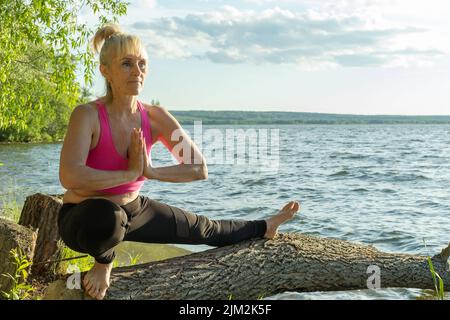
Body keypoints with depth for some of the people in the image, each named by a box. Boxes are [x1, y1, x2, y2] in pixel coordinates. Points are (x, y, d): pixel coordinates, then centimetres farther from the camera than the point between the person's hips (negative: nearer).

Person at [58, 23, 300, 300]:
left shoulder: (155, 117, -11)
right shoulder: (87, 115, -25)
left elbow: (200, 169, -9)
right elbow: (70, 177, -40)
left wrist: (150, 172, -22)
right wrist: (130, 173, -30)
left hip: (132, 210, 5)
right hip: (84, 217, -5)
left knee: (204, 229, 18)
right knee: (108, 216, -42)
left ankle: (264, 228, 48)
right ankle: (104, 262, -6)